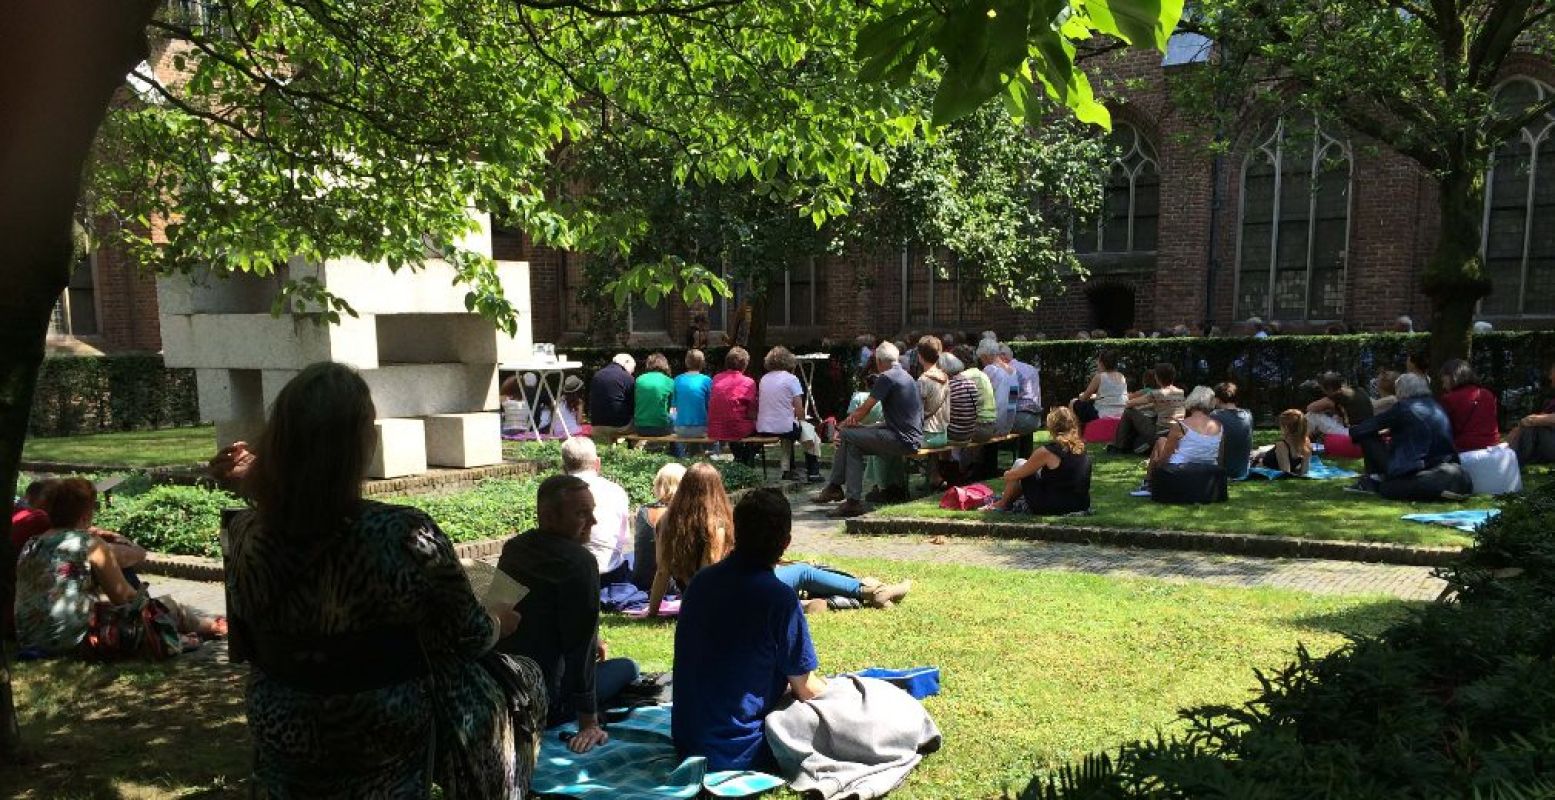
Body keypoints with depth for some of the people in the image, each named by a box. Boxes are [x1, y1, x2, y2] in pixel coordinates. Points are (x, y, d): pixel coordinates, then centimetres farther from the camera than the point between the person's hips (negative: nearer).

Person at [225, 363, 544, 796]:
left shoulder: (244, 535, -15)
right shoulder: (403, 536, -30)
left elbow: (249, 648, 3)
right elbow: (471, 638, -16)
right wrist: (500, 621, 6)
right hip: (386, 744, -5)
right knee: (522, 679, 20)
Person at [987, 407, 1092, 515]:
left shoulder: (1046, 452, -19)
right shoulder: (1081, 449, 1)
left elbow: (1015, 475, -7)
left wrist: (1007, 475, 16)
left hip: (1052, 508, -7)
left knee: (1020, 464, 10)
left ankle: (1003, 504, 26)